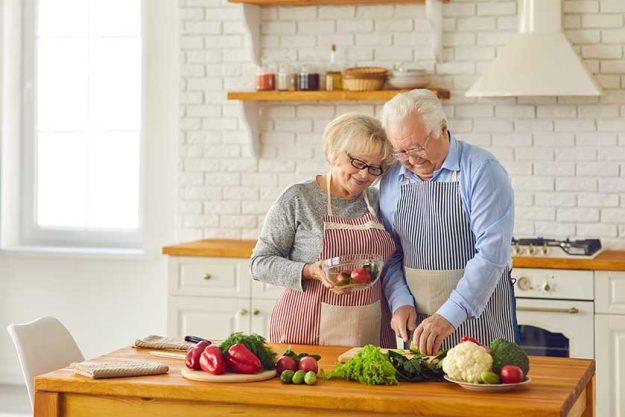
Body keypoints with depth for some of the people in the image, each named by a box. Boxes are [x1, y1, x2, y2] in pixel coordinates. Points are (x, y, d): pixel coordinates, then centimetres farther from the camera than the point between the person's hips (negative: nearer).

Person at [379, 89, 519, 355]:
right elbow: (390, 256, 11)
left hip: (480, 323, -4)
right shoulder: (392, 181, 6)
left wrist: (450, 315, -27)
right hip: (419, 323, 5)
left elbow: (492, 251, -21)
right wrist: (401, 302, -6)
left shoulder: (481, 170, -12)